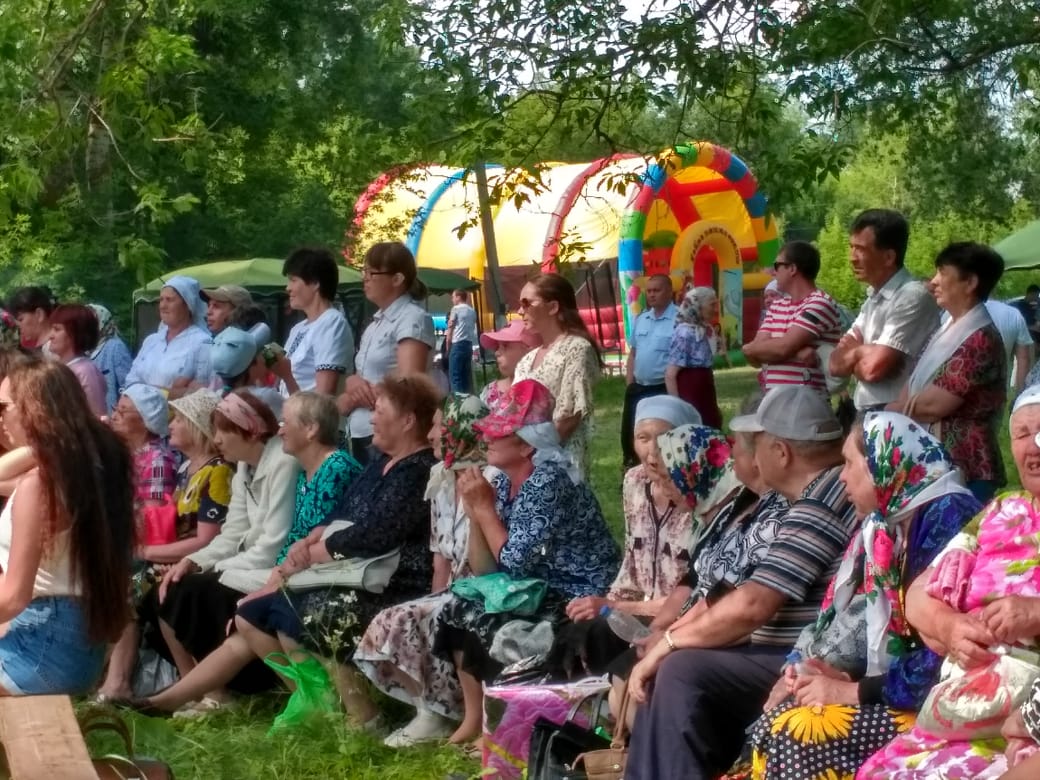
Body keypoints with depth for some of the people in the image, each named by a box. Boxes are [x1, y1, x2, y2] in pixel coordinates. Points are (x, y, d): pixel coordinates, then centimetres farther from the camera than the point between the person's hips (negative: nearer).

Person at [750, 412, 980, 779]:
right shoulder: (888, 521, 14)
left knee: (795, 734, -20)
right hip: (895, 689, 9)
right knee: (776, 723, -6)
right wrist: (837, 674, -3)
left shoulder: (946, 518, -16)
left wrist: (854, 691, -16)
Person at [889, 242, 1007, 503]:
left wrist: (885, 414, -3)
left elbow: (933, 405, -20)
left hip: (964, 471, -9)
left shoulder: (980, 340, -17)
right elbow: (914, 386, 13)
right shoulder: (949, 331, 15)